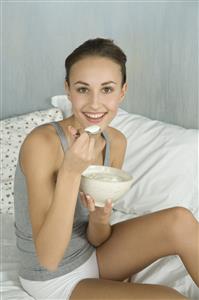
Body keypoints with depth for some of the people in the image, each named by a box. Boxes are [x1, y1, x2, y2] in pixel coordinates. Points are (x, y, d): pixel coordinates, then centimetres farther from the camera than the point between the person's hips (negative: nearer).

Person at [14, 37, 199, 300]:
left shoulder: (116, 142, -8)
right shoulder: (41, 143, -27)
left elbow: (97, 240, -3)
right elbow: (48, 258, -29)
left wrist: (99, 218, -26)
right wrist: (71, 172, -37)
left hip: (92, 255, 6)